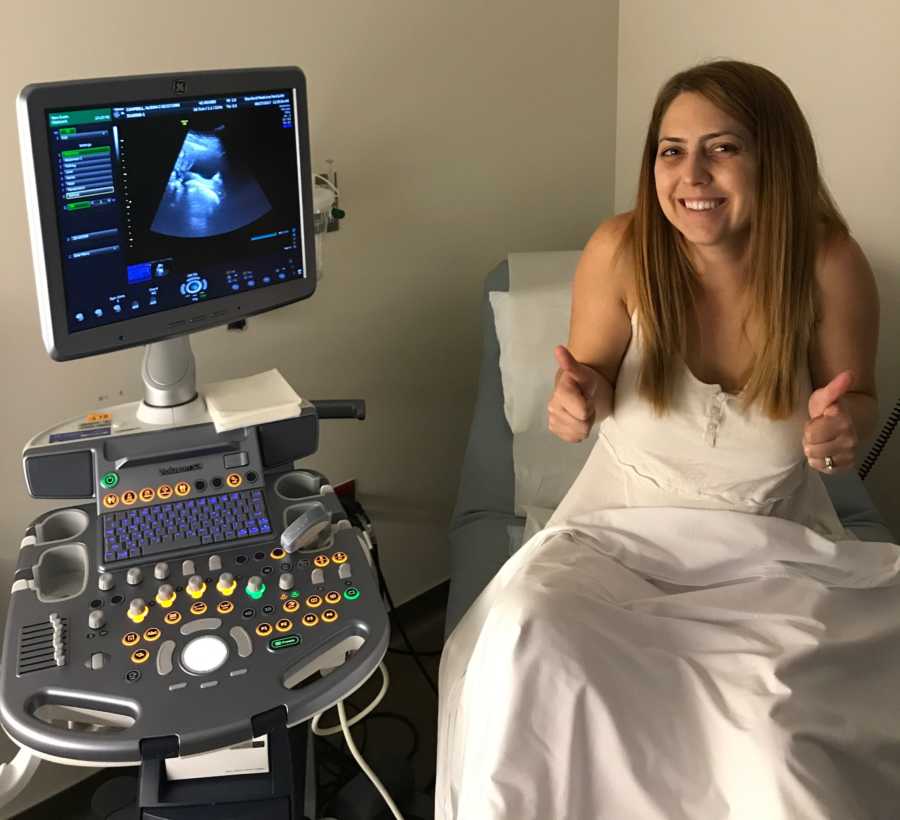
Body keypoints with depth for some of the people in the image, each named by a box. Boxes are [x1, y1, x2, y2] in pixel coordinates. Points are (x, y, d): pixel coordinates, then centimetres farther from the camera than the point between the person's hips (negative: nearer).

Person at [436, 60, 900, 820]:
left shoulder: (828, 262, -16)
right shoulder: (623, 249, -15)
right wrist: (581, 397, -22)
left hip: (772, 539, 0)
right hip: (629, 519, 1)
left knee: (777, 731, -26)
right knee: (523, 627, -27)